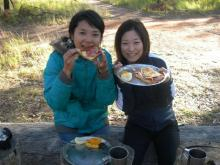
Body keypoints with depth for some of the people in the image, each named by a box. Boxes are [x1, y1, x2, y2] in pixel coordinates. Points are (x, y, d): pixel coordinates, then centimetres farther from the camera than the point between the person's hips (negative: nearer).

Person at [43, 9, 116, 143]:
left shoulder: (104, 57, -11)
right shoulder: (58, 57, -18)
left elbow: (107, 100, -16)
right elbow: (54, 103, -24)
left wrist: (103, 71, -31)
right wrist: (66, 71, -37)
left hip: (98, 123, 3)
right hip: (69, 125, -2)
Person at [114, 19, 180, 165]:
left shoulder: (158, 63, -18)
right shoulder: (119, 69, -13)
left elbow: (167, 101, -12)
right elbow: (127, 109, -17)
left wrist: (166, 81, -32)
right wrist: (122, 80, -30)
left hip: (165, 123, 0)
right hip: (138, 124, 1)